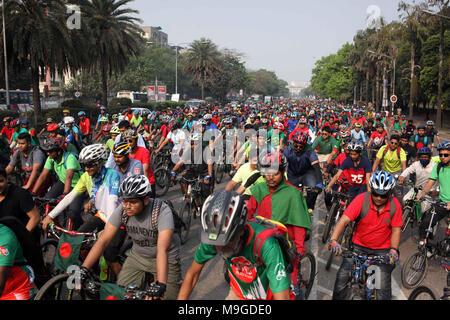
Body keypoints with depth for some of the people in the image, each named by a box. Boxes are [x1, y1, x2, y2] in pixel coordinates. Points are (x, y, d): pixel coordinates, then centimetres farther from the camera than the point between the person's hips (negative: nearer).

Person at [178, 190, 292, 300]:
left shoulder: (266, 245, -37)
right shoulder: (212, 237, -24)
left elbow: (282, 297, -37)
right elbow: (192, 273, -8)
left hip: (267, 296, -2)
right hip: (238, 294, 3)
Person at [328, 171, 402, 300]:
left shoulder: (395, 205, -11)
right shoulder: (361, 200, -17)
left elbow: (396, 230, -4)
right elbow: (344, 220, -23)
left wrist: (394, 249, -20)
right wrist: (333, 240, -37)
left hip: (383, 249, 0)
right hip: (359, 246, 0)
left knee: (383, 285, -7)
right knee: (342, 276, -5)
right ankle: (337, 298, 18)